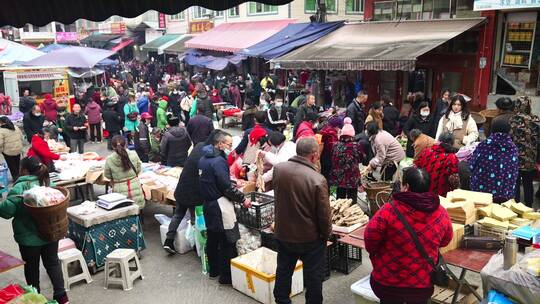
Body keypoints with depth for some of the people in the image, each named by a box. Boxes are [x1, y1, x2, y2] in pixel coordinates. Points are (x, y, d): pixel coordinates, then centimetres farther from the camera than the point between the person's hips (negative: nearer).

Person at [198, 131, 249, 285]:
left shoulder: (204, 158, 11)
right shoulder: (218, 161, -19)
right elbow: (226, 186, -21)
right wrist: (242, 199, -12)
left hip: (208, 202, 10)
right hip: (220, 204, -10)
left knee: (212, 238, 18)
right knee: (228, 241, -3)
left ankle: (214, 270, 30)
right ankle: (226, 275, 2)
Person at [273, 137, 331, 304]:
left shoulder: (278, 169, -12)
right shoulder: (318, 179, -26)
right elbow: (324, 214, -18)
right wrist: (326, 234, -1)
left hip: (283, 234, 5)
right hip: (310, 238, -4)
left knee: (283, 272, 22)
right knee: (313, 277, 15)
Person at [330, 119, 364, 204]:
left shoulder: (336, 145, -6)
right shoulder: (356, 146, -13)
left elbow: (332, 160, 5)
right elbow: (361, 159, 2)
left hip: (339, 178, 3)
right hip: (353, 178, -3)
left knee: (340, 198, 15)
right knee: (352, 198, 6)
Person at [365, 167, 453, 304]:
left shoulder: (389, 211, -23)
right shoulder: (441, 214, -10)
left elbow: (370, 237, -15)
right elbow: (445, 241, 6)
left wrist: (373, 252, 6)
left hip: (387, 283, -3)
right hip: (423, 285, 3)